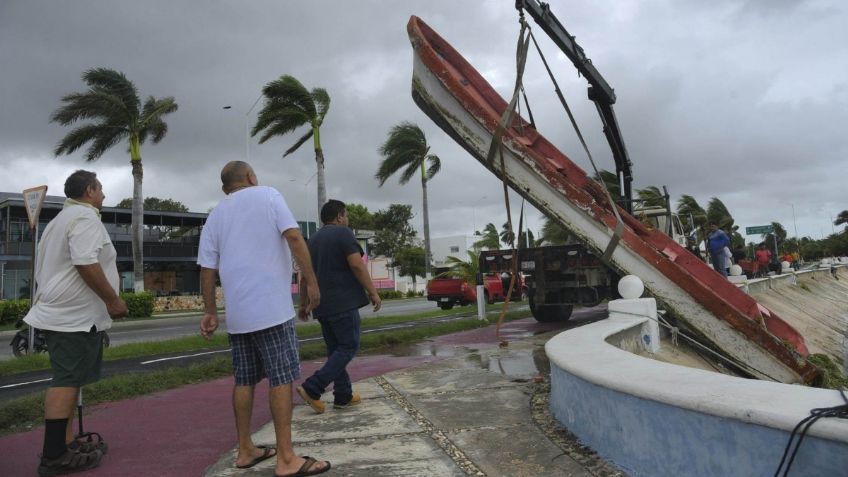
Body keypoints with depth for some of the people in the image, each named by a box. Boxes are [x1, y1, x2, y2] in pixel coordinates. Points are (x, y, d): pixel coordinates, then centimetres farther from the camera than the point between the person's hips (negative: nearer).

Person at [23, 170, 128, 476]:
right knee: (67, 381, -9)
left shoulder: (61, 219, 23)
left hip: (61, 313, 10)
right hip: (76, 317, -10)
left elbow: (50, 268, 27)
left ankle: (65, 445, 17)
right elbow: (86, 264, -24)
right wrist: (113, 300, -17)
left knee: (67, 380, 12)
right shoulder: (85, 216, -11)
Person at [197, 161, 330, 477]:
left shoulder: (215, 216, 15)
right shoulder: (268, 195, 2)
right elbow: (294, 238, -12)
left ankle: (245, 450, 22)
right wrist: (312, 282, -10)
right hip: (271, 307, -6)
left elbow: (207, 269, 11)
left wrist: (210, 311, 18)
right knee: (282, 378, -4)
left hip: (237, 311, 6)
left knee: (244, 380, 13)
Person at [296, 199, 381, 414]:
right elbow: (357, 265, -15)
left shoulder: (313, 240, 16)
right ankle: (312, 388, -11)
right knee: (349, 347, -3)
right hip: (343, 302, -8)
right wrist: (372, 292, -10)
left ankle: (343, 396, 12)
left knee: (335, 349, 12)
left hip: (322, 305, 8)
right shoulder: (343, 233, -6)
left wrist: (303, 304, 22)